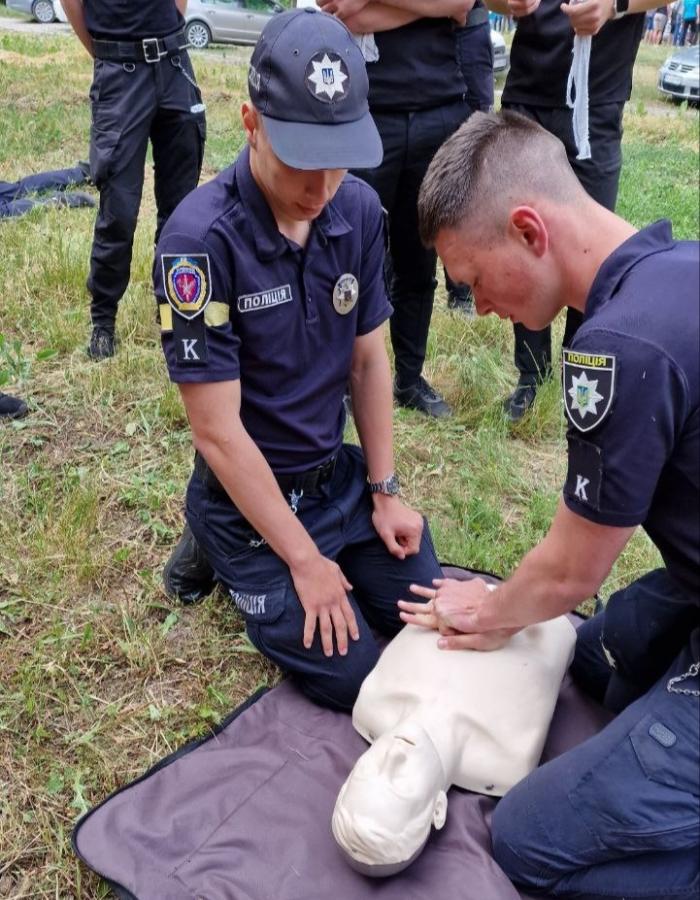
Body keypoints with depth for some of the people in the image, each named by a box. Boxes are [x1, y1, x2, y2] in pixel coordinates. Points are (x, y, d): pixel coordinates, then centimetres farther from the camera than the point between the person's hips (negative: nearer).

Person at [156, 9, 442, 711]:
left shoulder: (359, 211, -9)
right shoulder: (200, 239, -26)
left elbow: (368, 359, 2)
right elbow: (218, 430, -22)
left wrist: (383, 492, 2)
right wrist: (306, 560, -17)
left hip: (340, 474, 6)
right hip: (248, 494, -5)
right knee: (357, 677, -5)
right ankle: (220, 552, 16)